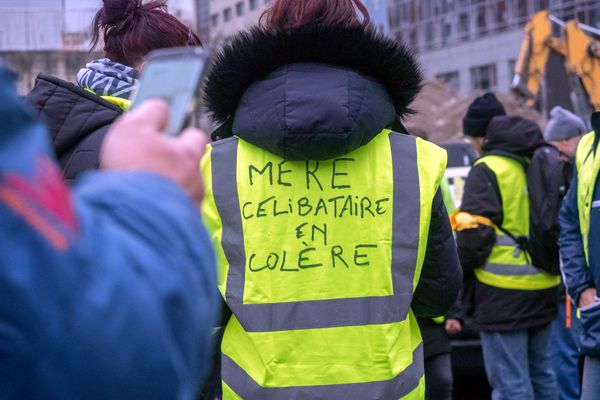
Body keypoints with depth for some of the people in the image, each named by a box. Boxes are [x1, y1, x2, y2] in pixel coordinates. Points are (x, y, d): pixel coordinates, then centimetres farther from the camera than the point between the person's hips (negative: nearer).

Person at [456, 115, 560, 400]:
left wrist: (459, 268, 0)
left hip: (503, 294, -8)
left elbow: (475, 233, -15)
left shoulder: (488, 170, -9)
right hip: (543, 291, 8)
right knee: (540, 374, 17)